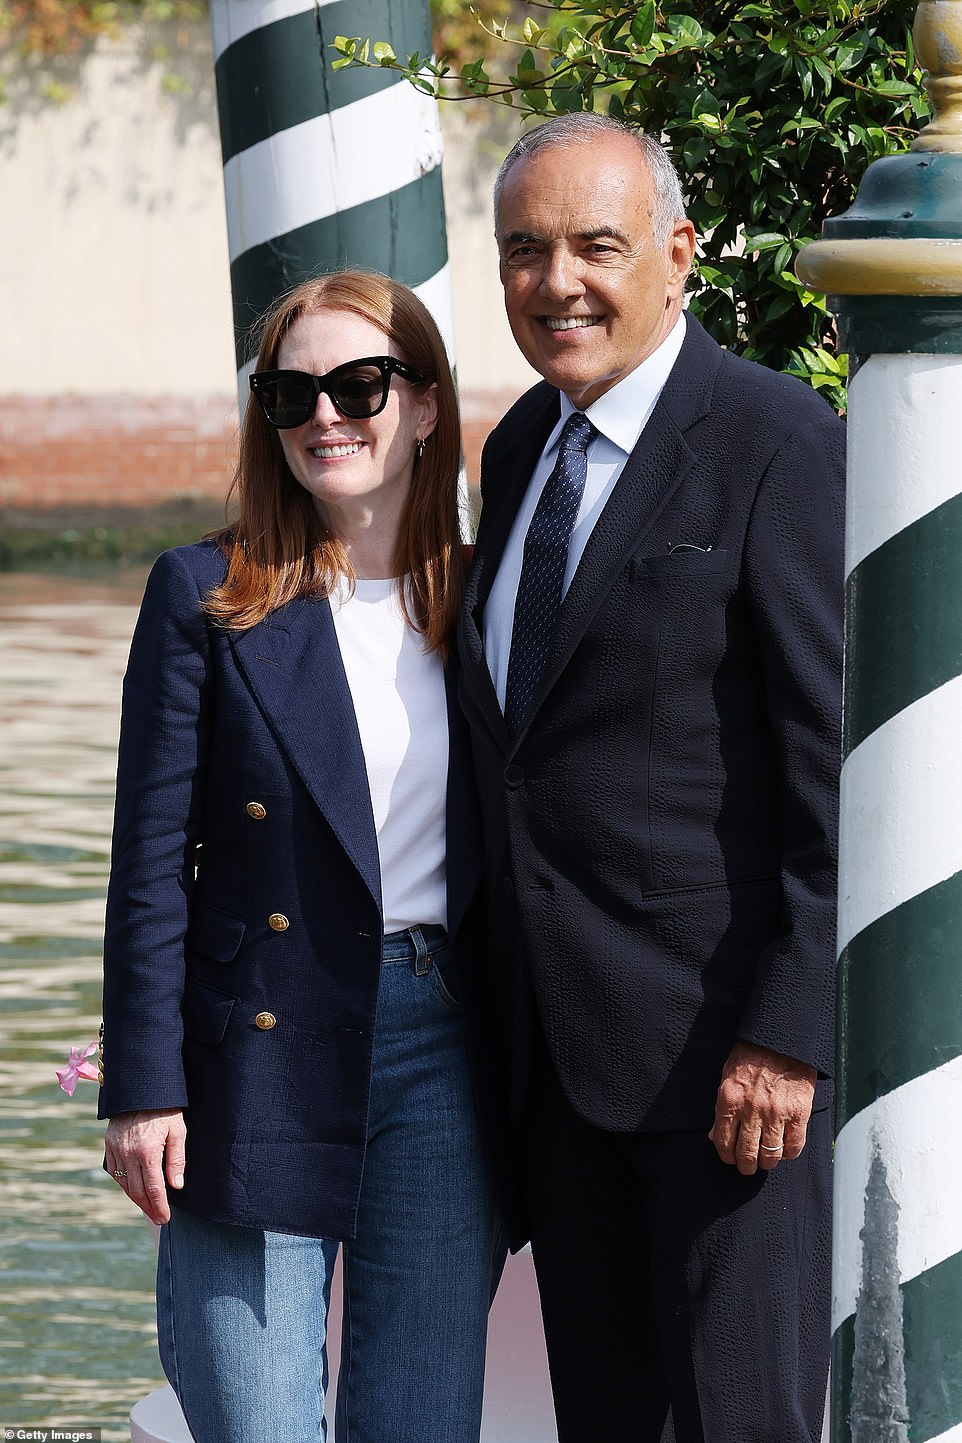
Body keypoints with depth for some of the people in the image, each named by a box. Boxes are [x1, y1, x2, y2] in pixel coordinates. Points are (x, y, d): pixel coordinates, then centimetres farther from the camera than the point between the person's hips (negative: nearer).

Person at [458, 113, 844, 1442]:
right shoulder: (523, 449, 14)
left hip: (726, 1034, -8)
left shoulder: (780, 448, -12)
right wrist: (510, 1013, 18)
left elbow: (846, 767, -16)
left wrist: (791, 1033, -20)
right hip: (562, 1035, 8)